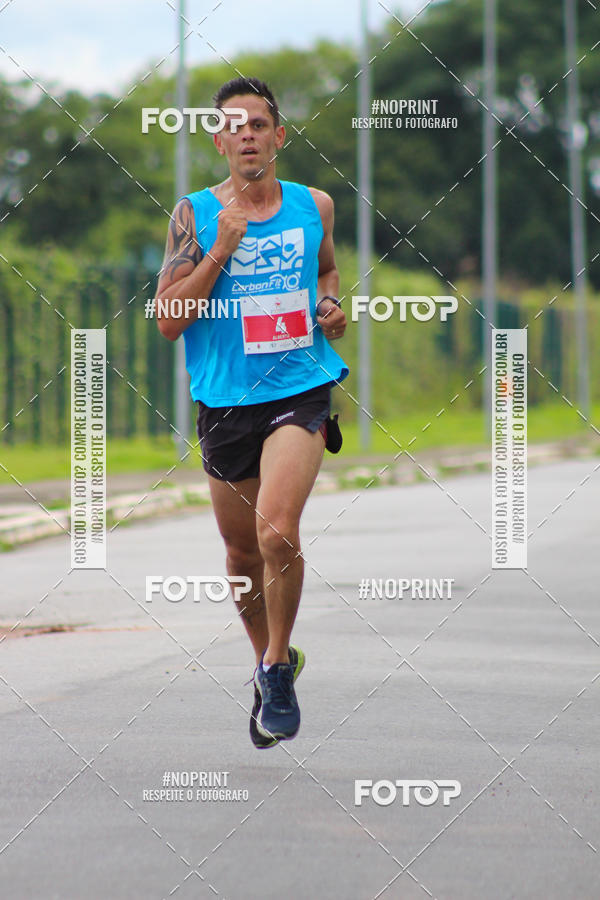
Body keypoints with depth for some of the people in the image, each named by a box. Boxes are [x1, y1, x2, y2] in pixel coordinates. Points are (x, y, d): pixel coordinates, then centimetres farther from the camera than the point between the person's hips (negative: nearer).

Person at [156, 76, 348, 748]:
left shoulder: (315, 207, 5)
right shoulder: (194, 214, -2)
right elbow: (168, 320, -7)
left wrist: (331, 305, 5)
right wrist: (222, 250, -15)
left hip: (300, 392, -1)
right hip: (225, 401, 1)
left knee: (277, 530, -22)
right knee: (242, 552, 13)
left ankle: (278, 663, -2)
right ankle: (269, 659, 39)